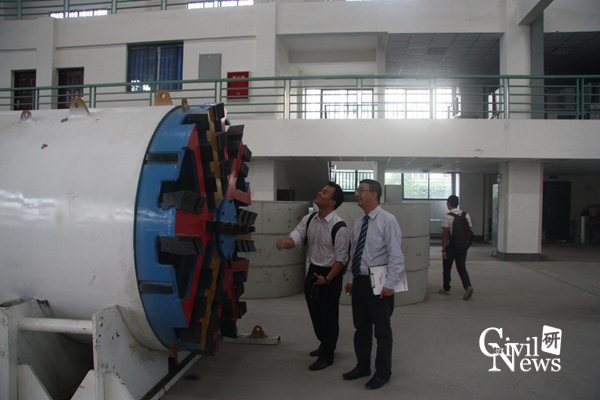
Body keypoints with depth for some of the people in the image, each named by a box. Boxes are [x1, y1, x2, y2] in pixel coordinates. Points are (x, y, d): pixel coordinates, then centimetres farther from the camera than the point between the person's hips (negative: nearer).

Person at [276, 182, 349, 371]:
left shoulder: (339, 227, -21)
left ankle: (327, 356, 25)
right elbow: (296, 237, -8)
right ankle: (324, 344, 45)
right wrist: (286, 242, -31)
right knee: (315, 312, 21)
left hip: (331, 274, -7)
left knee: (328, 316, 6)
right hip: (313, 270, 7)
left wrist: (327, 279, -16)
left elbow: (341, 258, -16)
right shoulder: (309, 220, -1)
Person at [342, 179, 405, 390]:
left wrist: (389, 284, -19)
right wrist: (351, 280, 14)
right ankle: (362, 367, 35)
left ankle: (383, 373, 24)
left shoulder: (387, 221, -13)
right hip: (359, 282, 7)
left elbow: (396, 255, -16)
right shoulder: (359, 223, 9)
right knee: (361, 328, 18)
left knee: (382, 331, 8)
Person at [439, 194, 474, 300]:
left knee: (447, 268, 12)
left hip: (451, 246, -4)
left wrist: (443, 249, -10)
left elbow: (445, 234, -14)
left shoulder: (447, 216, -12)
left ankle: (446, 289, 24)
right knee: (462, 268, 7)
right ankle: (468, 286, -14)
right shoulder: (466, 215, 3)